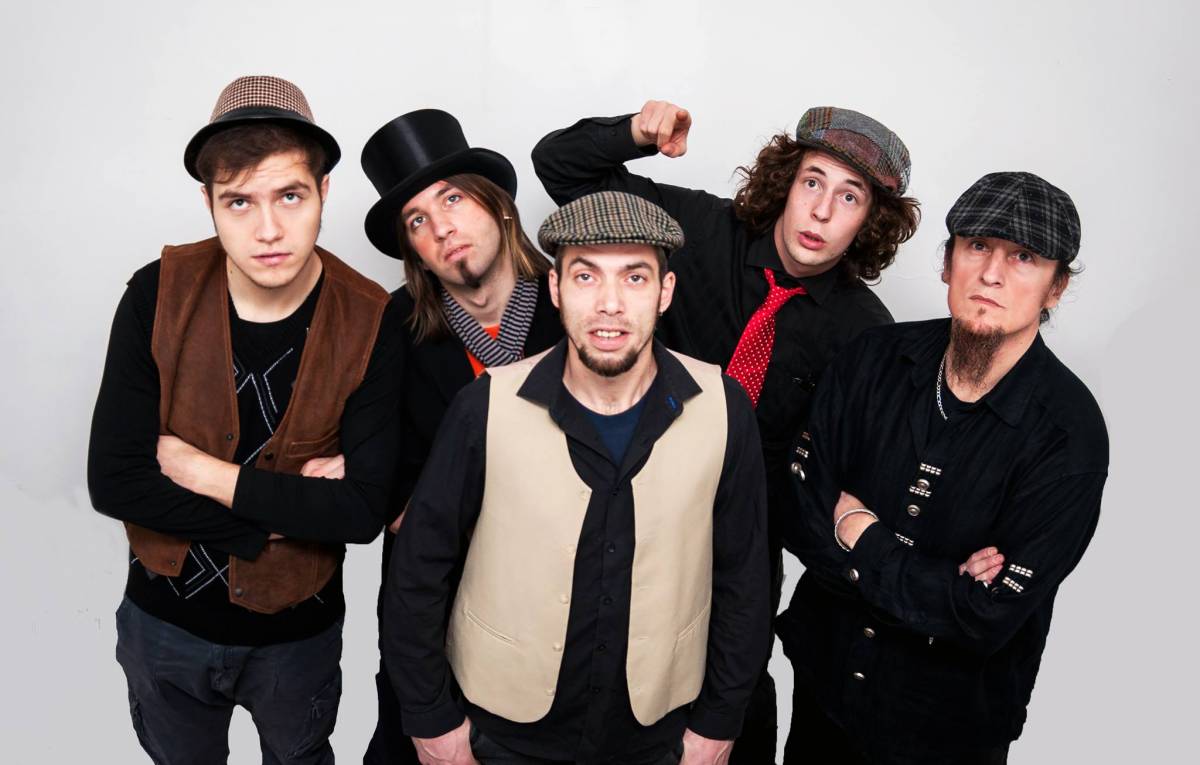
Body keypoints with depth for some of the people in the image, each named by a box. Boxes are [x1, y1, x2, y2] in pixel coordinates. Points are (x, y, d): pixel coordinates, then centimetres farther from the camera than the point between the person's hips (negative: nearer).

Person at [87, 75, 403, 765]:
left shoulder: (372, 324, -21)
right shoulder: (158, 296, -17)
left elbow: (365, 511, -23)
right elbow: (113, 481, -18)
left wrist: (206, 474, -23)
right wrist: (283, 512, -22)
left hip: (298, 633, -1)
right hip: (165, 622, 2)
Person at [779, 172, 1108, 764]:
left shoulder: (1070, 435, -22)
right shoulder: (874, 359, -10)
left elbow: (989, 620, -24)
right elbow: (800, 515, -14)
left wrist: (862, 539, -17)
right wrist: (937, 584, -24)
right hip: (824, 676, 4)